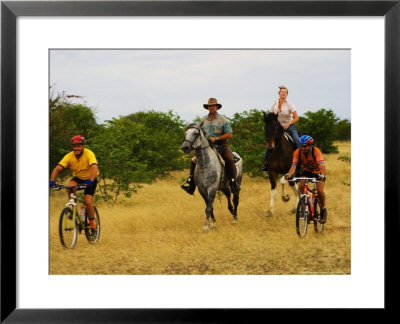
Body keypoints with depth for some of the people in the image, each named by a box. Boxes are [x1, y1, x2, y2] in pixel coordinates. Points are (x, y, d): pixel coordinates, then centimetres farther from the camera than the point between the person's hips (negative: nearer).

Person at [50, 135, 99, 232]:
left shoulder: (89, 154, -26)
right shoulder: (69, 156, -17)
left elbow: (94, 168, -40)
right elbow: (57, 169, -24)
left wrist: (90, 180, -58)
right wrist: (52, 181, -40)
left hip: (90, 180, -3)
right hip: (77, 178, 3)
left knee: (88, 201, -19)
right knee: (70, 186, -31)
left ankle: (92, 223, 3)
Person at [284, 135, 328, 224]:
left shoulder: (316, 151, -32)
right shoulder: (297, 152, -22)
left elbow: (322, 165, -44)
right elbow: (294, 166, -30)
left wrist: (322, 175, -64)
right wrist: (289, 174, -52)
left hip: (318, 172, -3)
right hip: (306, 171, 3)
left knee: (319, 190, -23)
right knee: (300, 186, -25)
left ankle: (323, 211, 1)